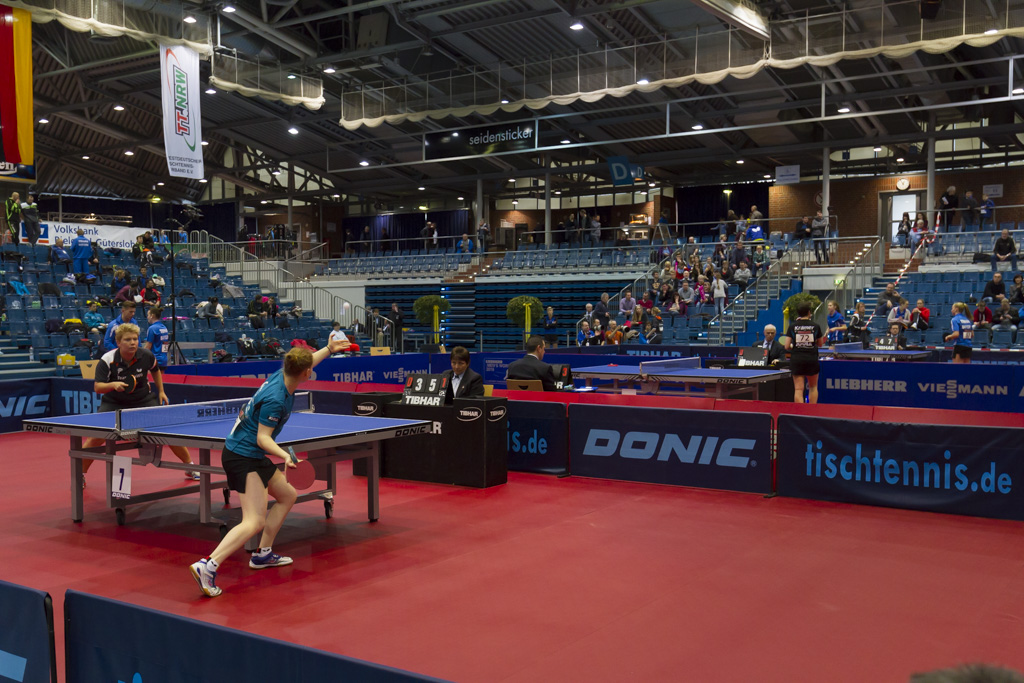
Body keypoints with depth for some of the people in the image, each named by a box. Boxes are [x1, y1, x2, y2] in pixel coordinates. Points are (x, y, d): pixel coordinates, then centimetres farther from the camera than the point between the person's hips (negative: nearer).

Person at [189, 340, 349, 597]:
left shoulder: (282, 375, 0)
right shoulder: (275, 400, -26)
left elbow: (305, 364, 23)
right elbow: (262, 438, -23)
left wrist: (328, 349, 32)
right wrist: (285, 455, -38)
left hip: (253, 456, 10)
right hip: (243, 457, -10)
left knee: (287, 496, 20)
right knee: (254, 522, -17)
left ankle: (263, 554, 27)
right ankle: (207, 566, -26)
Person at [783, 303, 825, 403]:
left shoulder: (792, 326, -1)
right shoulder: (815, 326, 0)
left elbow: (787, 347, -2)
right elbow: (820, 344, 11)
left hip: (796, 359, 0)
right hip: (812, 359, 0)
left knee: (798, 389, 0)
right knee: (813, 387, 16)